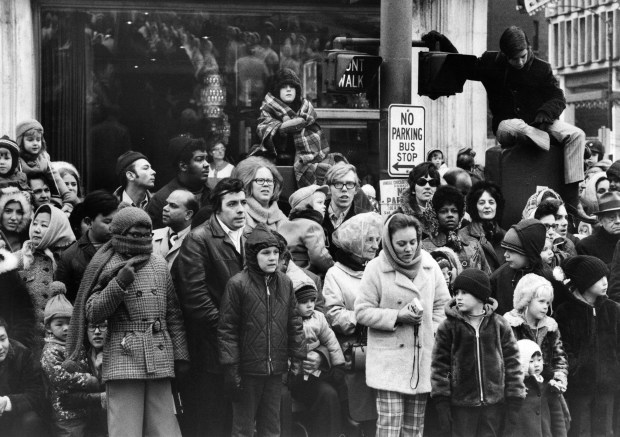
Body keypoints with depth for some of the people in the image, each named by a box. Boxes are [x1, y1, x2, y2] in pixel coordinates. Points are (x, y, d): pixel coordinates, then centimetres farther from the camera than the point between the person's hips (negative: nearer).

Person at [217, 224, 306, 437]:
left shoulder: (285, 283, 6)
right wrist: (231, 367, -11)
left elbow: (294, 323, 13)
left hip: (276, 369, 5)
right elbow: (227, 329, -8)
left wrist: (299, 356, 7)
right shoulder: (237, 284, -10)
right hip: (247, 369, -5)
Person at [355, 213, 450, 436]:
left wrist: (431, 331, 0)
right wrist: (397, 317, -15)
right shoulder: (376, 268, -6)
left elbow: (442, 305, 13)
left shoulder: (429, 265, 5)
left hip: (423, 358, 4)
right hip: (389, 359, -4)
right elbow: (362, 311, -6)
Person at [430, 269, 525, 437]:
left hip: (494, 404, 1)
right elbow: (439, 366, 0)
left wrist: (514, 403, 1)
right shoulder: (448, 327, -2)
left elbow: (512, 363, 4)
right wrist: (442, 403, -5)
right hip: (461, 405, -1)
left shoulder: (499, 325, 2)